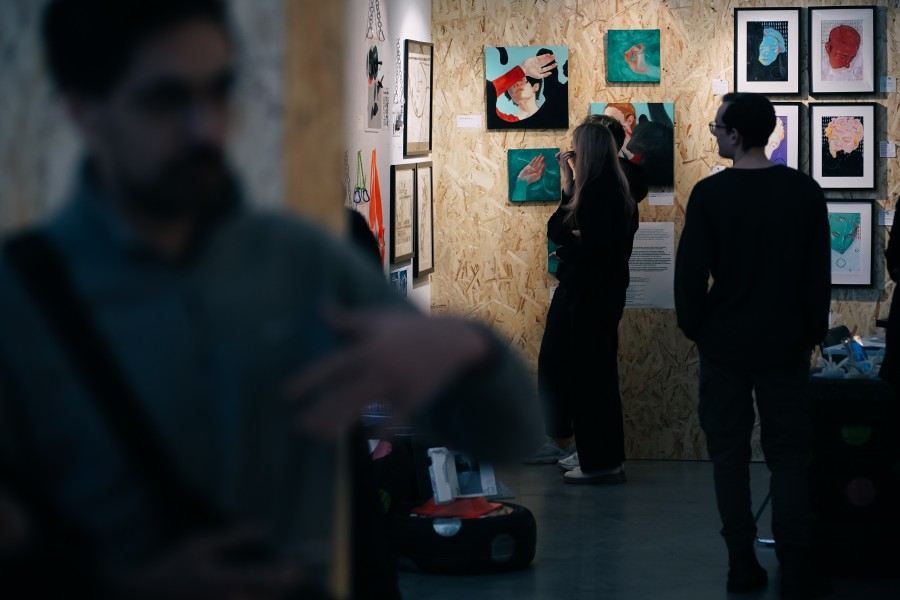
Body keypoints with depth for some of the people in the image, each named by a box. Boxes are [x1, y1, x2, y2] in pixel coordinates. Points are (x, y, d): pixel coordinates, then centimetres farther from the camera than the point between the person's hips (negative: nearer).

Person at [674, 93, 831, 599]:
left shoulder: (710, 194, -10)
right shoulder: (804, 191, -3)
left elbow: (691, 270, -8)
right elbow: (819, 271, 2)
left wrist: (694, 326, 7)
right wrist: (814, 331, 13)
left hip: (725, 345, -1)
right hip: (784, 344, 1)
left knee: (729, 452, 9)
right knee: (789, 455, 6)